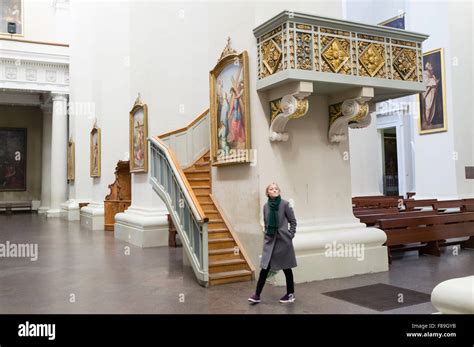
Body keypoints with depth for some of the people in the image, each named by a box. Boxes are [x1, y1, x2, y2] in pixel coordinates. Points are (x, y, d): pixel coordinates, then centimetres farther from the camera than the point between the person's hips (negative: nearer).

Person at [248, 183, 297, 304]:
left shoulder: (285, 204, -9)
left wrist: (290, 235, -5)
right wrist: (267, 234, 10)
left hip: (283, 241, -3)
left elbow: (293, 221, -2)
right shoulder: (266, 206, 3)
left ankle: (290, 294, 24)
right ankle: (257, 295, 5)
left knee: (286, 268, 8)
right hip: (270, 241, 3)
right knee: (264, 268, 0)